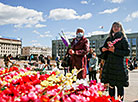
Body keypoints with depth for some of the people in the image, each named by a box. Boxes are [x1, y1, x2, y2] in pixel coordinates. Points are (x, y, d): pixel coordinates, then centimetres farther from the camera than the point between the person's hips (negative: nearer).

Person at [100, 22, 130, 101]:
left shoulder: (123, 38, 0)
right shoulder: (109, 38, 14)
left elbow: (127, 52, -8)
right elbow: (104, 47, 24)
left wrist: (115, 50, -15)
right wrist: (102, 49, 0)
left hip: (119, 65, -5)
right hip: (109, 64, 5)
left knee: (120, 85, -2)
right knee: (111, 84, 9)